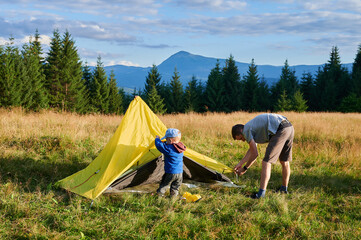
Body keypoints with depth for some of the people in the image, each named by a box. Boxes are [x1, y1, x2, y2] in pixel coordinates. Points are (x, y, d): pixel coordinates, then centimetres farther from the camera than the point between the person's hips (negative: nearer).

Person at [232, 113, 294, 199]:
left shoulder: (246, 130, 2)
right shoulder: (252, 125, 29)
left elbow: (255, 154, -1)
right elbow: (252, 149, 36)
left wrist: (244, 168, 11)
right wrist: (240, 164, 39)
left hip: (280, 130, -10)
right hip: (290, 127, 10)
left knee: (267, 162, -6)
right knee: (284, 162, 22)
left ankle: (261, 193, -10)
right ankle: (284, 189, 35)